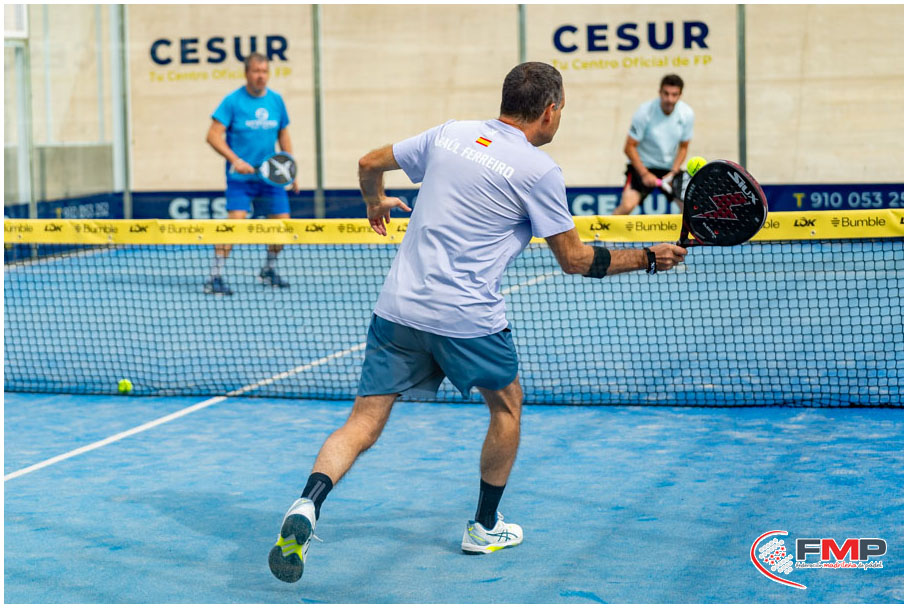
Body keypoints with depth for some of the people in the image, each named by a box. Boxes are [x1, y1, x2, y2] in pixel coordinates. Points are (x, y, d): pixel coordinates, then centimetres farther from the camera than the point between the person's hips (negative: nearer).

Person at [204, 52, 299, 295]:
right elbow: (213, 135, -12)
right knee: (235, 220, -20)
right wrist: (235, 160, -23)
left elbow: (283, 136, 18)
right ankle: (215, 277, -14)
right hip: (240, 175, -5)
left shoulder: (276, 100, 7)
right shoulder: (233, 101, -8)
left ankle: (268, 271, 28)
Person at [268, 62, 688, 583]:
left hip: (398, 306, 4)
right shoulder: (539, 170, -5)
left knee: (363, 424, 5)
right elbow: (575, 260, -1)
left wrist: (376, 203, 41)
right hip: (467, 319, -4)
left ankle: (308, 504, -22)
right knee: (507, 403, 23)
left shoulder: (449, 133, 10)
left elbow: (371, 163, 20)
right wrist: (648, 258, 12)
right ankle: (485, 528, 32)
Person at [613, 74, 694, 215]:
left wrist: (673, 172, -10)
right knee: (627, 205, -24)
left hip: (670, 168, 4)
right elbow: (629, 147, -14)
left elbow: (683, 147, 4)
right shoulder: (644, 112, -19)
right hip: (642, 166, -4)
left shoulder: (687, 114, -8)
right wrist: (644, 174, -20)